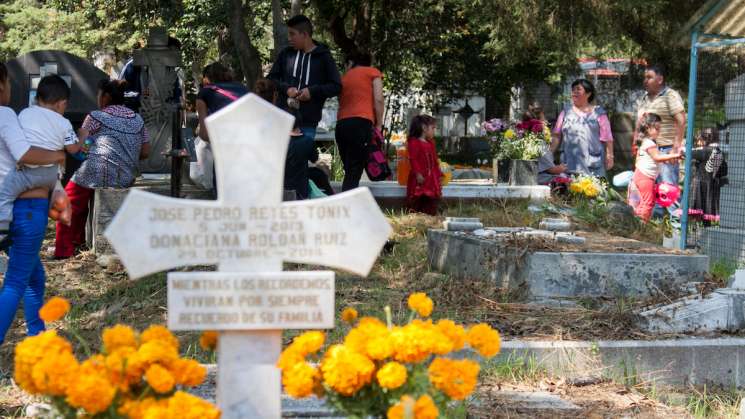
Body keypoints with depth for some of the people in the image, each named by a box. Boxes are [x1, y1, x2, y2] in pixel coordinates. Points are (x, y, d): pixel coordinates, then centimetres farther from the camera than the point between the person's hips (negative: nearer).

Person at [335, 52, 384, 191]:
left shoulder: (344, 77, 26)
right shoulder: (373, 72, 14)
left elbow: (342, 102, 20)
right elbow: (378, 100, 1)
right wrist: (378, 125, 6)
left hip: (341, 124, 5)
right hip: (360, 123, -5)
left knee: (349, 172, 10)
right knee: (354, 173, -11)